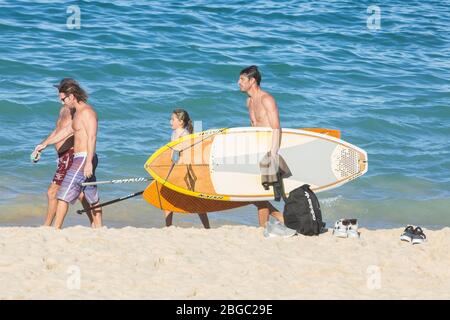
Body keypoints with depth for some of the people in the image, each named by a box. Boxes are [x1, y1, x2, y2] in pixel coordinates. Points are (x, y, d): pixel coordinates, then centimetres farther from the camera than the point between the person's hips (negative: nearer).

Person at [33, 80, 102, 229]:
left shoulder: (86, 112, -13)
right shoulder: (78, 112, 18)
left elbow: (92, 137, -21)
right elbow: (65, 131, 28)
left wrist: (89, 162, -27)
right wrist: (45, 144, 32)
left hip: (83, 159, -10)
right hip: (82, 159, 10)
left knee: (64, 194, -10)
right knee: (92, 197, 12)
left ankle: (56, 229, -10)